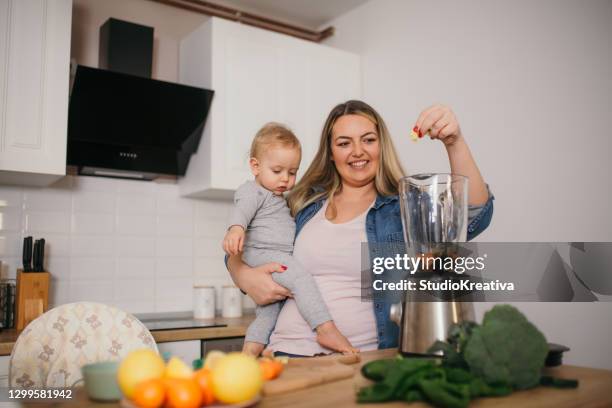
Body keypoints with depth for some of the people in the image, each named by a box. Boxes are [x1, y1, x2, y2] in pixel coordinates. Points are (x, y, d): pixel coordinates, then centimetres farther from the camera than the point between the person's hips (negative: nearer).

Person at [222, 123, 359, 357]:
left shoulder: (278, 198, 26)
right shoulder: (252, 191, -3)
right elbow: (241, 210, -23)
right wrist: (235, 228, -42)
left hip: (280, 258, 10)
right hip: (263, 254, -10)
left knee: (268, 312, 13)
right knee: (301, 279, -28)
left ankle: (249, 353, 18)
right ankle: (326, 330, -33)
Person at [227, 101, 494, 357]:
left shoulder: (404, 209, 5)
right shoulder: (303, 205, 12)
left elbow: (474, 215, -11)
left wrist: (454, 143, -23)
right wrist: (245, 276, -3)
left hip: (366, 359, -1)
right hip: (290, 352, 2)